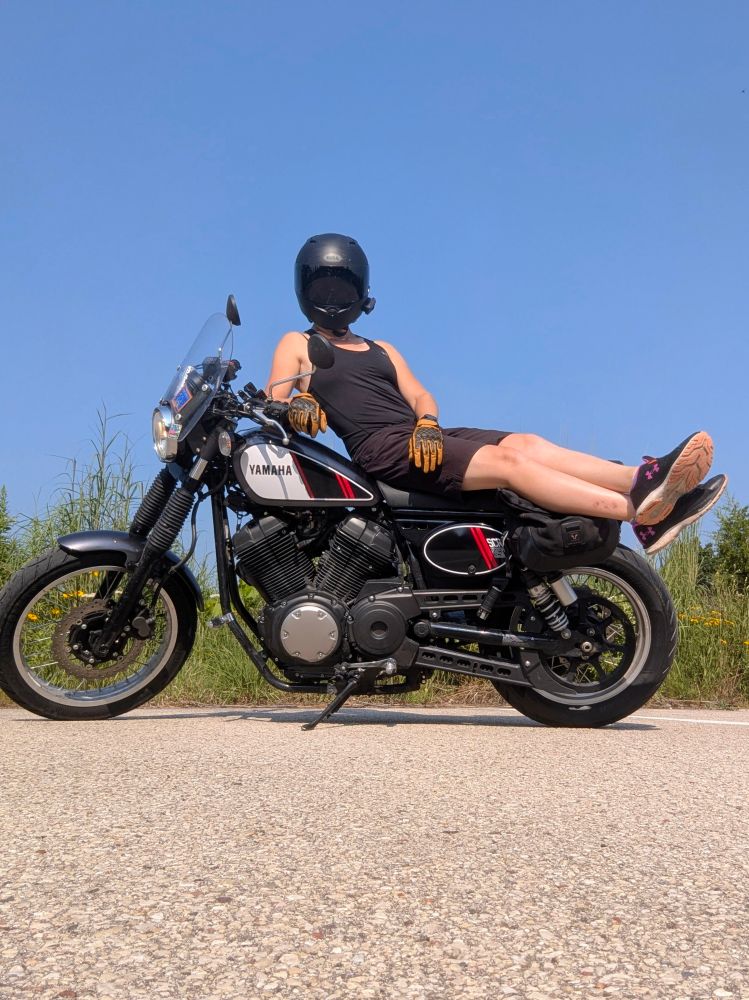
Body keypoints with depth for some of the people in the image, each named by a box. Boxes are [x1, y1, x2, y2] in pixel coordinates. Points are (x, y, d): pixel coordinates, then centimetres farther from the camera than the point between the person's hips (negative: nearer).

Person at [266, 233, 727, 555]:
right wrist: (296, 405, -24)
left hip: (424, 438, 6)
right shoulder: (297, 345, 16)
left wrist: (427, 423, -10)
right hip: (383, 448, -6)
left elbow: (421, 397, 15)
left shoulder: (382, 350, 30)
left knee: (528, 443, -18)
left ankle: (646, 480, -34)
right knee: (507, 460, -25)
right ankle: (642, 511, -38)